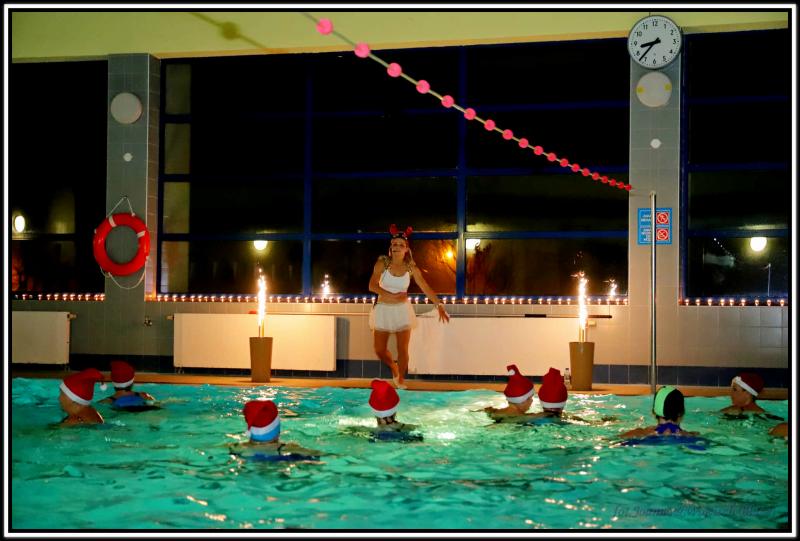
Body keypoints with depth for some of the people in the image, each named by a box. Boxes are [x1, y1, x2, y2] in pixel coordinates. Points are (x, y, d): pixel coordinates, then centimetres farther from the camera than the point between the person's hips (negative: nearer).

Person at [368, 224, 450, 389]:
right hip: (383, 309, 0)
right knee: (379, 350, 3)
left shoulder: (411, 268, -5)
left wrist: (439, 305, -17)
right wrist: (392, 296, -25)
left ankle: (401, 378, 19)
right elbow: (372, 285, -16)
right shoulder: (382, 263, -7)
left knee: (403, 349, -3)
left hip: (402, 310, 0)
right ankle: (393, 367, 34)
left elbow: (426, 288, -7)